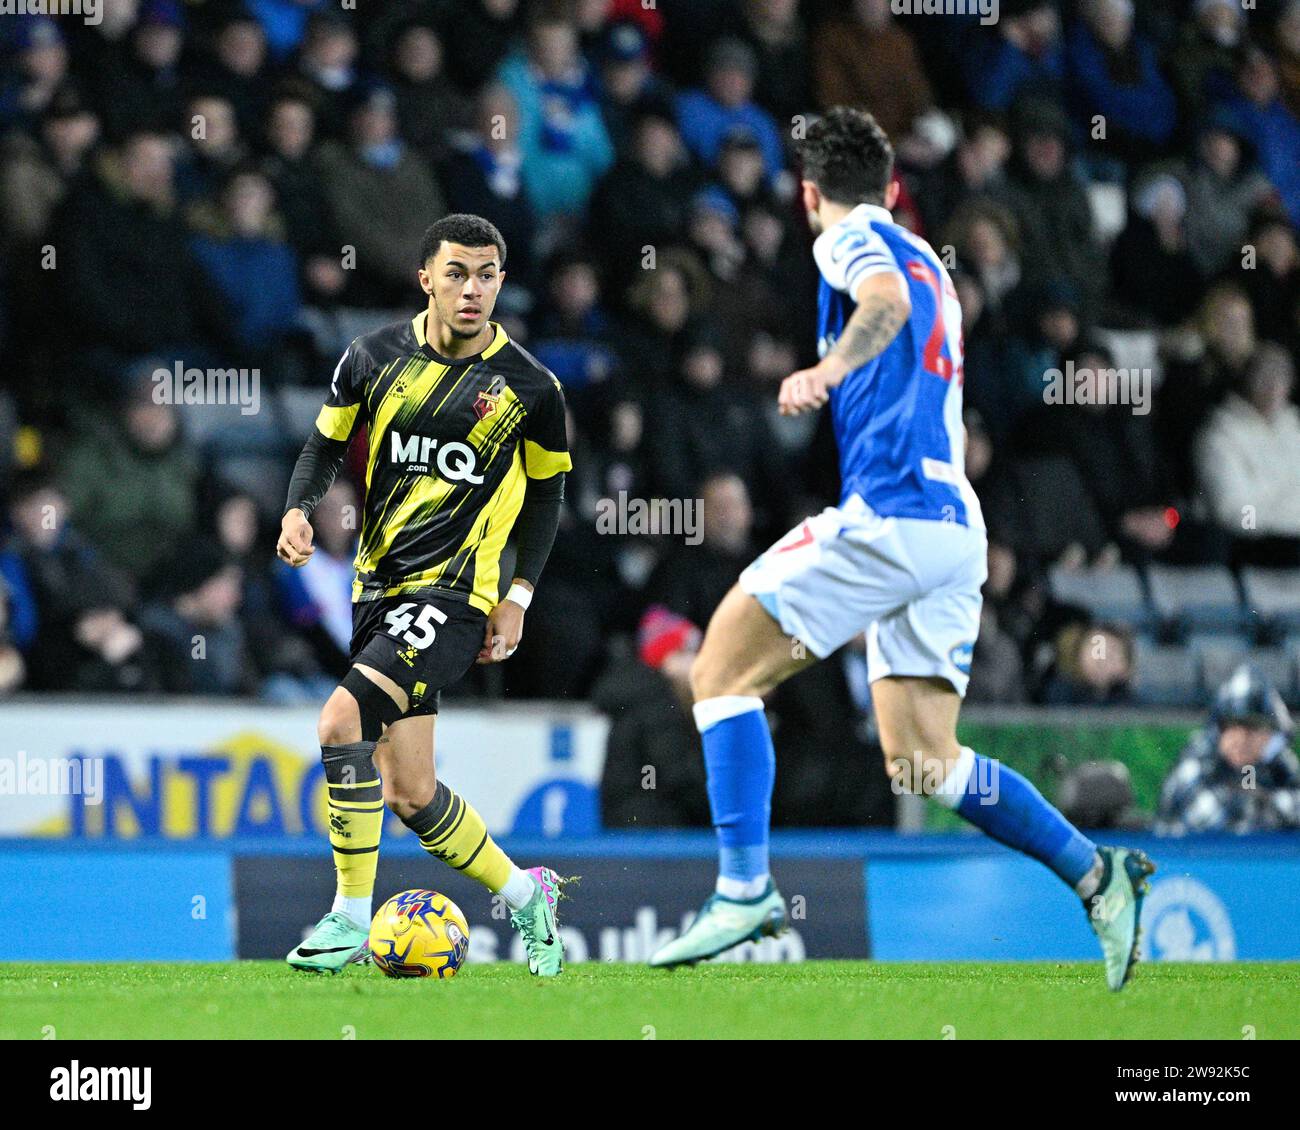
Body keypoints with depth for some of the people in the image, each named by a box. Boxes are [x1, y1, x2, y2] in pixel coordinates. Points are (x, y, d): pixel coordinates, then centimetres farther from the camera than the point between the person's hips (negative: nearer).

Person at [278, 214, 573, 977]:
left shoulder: (530, 387, -4)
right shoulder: (375, 358, 1)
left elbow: (547, 492, 9)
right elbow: (327, 445, 13)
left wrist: (519, 594, 0)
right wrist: (300, 508, -8)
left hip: (457, 592, -5)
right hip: (380, 585, 5)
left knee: (343, 720, -24)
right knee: (409, 795, 7)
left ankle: (352, 919, -13)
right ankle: (525, 895, 30)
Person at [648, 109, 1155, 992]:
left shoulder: (854, 240, 1)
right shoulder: (927, 262, 27)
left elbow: (887, 301, -22)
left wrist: (830, 368, -40)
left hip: (891, 512, -9)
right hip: (954, 527, 9)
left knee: (723, 673, -5)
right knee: (922, 763, 9)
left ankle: (744, 888, -15)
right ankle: (1096, 873, 0)